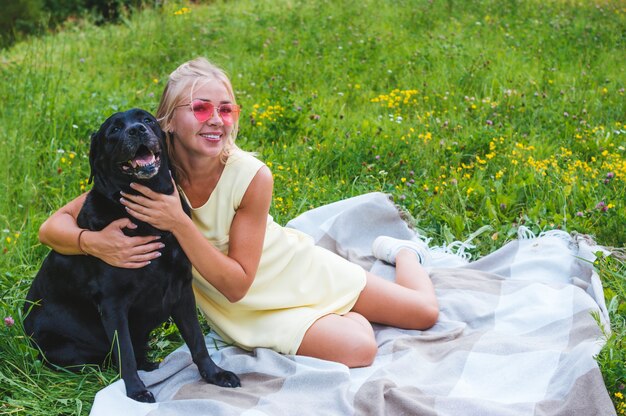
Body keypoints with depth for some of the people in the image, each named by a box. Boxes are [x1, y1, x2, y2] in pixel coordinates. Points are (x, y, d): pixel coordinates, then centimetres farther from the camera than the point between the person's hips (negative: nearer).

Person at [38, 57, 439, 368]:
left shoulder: (252, 177, -29)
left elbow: (237, 283, -26)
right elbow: (52, 227, -21)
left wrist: (178, 223, -39)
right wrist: (94, 242, -44)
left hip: (298, 267, 0)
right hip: (249, 308, 0)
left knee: (424, 312, 6)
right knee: (358, 349, -23)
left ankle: (400, 251, 39)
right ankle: (350, 316, 14)